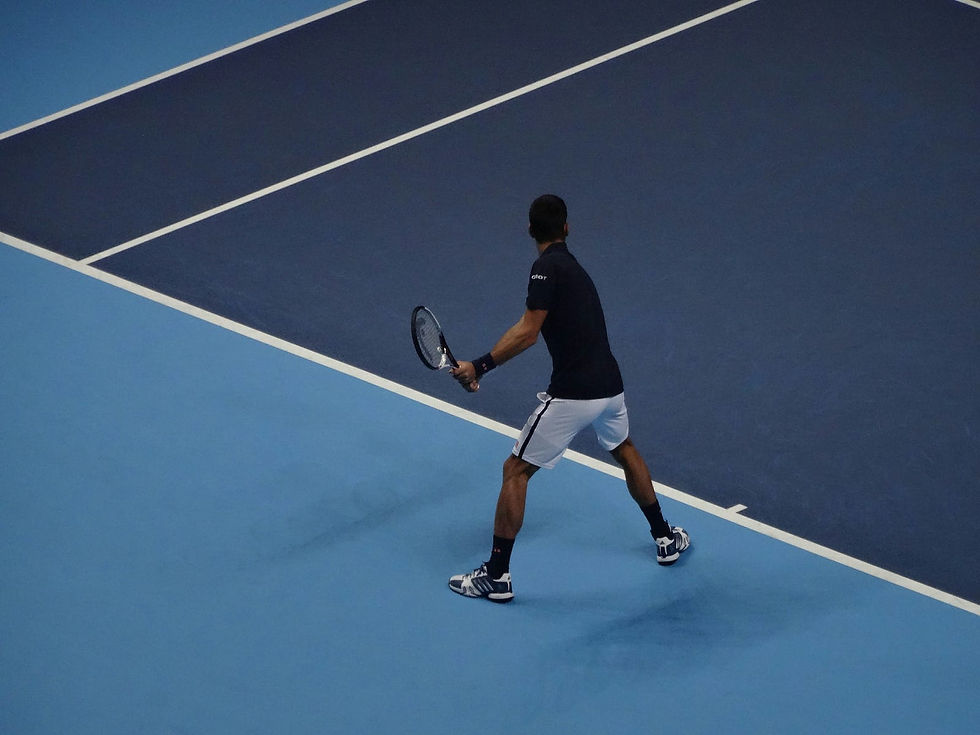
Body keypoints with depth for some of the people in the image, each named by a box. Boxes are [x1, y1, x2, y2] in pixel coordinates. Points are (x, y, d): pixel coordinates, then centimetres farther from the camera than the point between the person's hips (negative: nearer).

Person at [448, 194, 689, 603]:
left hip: (572, 396, -8)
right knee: (625, 451, 35)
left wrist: (480, 366, -21)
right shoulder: (571, 266, 15)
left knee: (516, 471, 2)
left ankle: (496, 577, 3)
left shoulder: (547, 267, -12)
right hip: (609, 386, 8)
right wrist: (484, 365, 15)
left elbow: (528, 334, -22)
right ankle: (666, 538, 47)